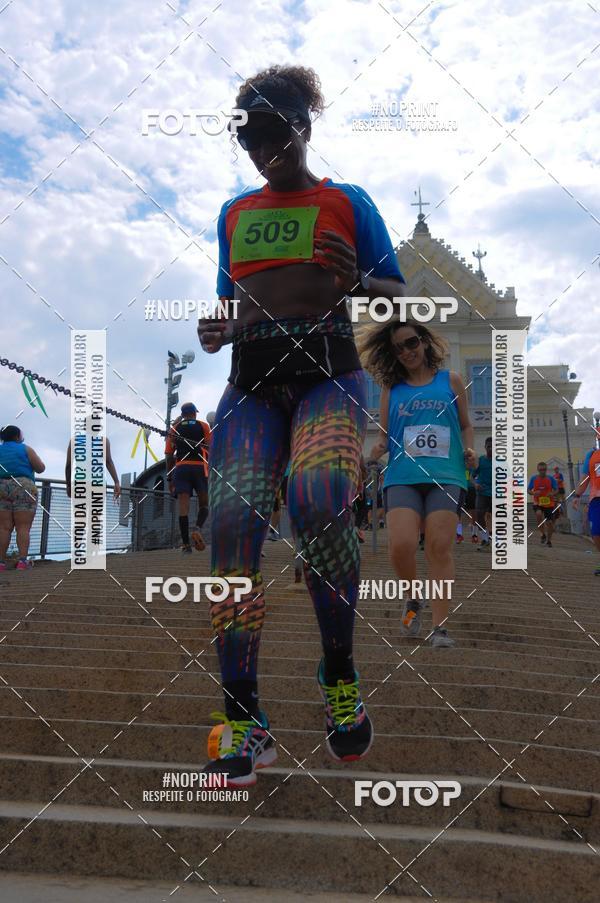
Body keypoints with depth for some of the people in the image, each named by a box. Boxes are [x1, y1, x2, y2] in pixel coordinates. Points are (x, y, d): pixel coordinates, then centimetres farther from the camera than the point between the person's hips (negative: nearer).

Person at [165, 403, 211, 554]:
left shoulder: (175, 428, 15)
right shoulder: (203, 426, 12)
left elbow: (169, 455, 11)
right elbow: (210, 449, 2)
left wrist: (169, 477, 15)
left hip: (180, 468, 1)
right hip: (200, 467, -1)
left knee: (183, 506, -5)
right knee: (204, 503, 9)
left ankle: (186, 545, -11)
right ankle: (197, 528, -19)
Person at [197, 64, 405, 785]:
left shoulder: (347, 202, 11)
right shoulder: (234, 214, 22)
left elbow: (398, 295, 8)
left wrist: (357, 281, -15)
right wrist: (215, 328, 5)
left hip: (328, 372, -3)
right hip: (251, 380, 4)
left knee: (319, 504, -31)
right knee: (231, 525, -18)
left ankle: (339, 675, -10)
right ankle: (243, 719, -14)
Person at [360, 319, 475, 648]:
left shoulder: (450, 381, 13)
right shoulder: (391, 388, 15)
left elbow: (466, 425, 18)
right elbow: (386, 434, 16)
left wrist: (468, 449, -1)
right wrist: (380, 447, -6)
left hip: (445, 476, 0)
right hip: (402, 477, 1)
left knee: (439, 548, -9)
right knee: (401, 546, -16)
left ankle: (440, 626, -4)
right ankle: (413, 599, 14)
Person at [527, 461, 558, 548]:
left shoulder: (550, 479, -3)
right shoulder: (534, 478, -1)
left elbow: (556, 490, 0)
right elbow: (528, 490, 4)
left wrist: (553, 494, -23)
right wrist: (533, 493, -18)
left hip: (549, 504, 1)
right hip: (538, 503, -1)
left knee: (549, 523, 3)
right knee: (538, 514, -32)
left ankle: (549, 540, 28)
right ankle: (542, 534, -11)